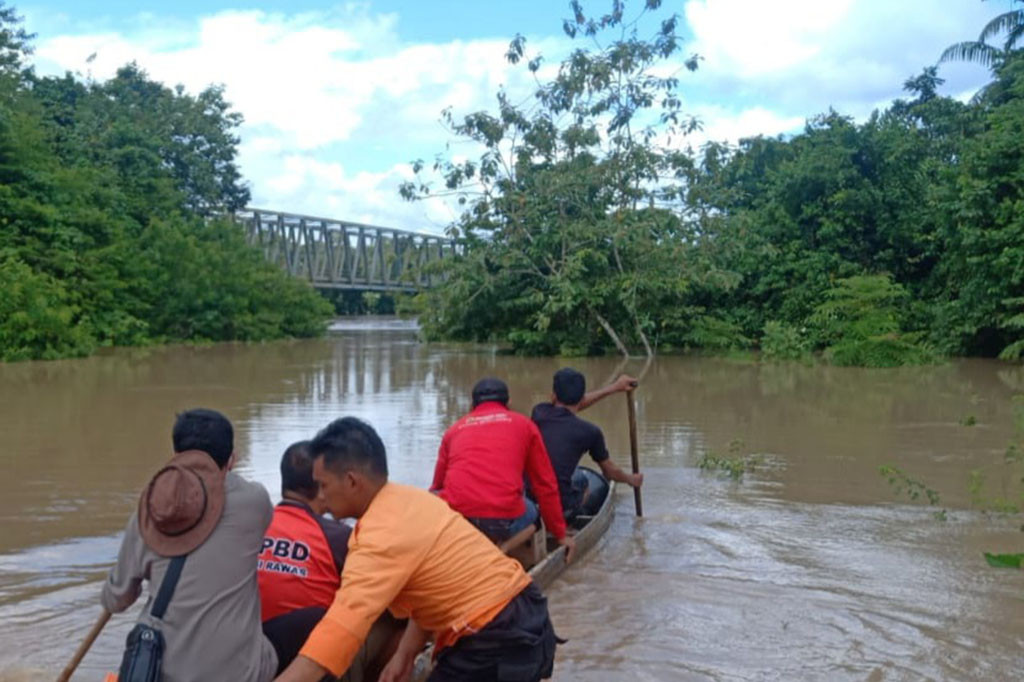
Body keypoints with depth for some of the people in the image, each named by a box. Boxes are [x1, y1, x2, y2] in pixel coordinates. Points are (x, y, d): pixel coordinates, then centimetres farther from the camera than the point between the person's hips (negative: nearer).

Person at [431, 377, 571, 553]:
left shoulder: (454, 429, 23)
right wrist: (560, 533, 29)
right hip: (503, 520, -2)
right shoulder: (524, 425, 19)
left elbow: (437, 485, 29)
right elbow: (545, 483, 20)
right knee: (530, 511, 29)